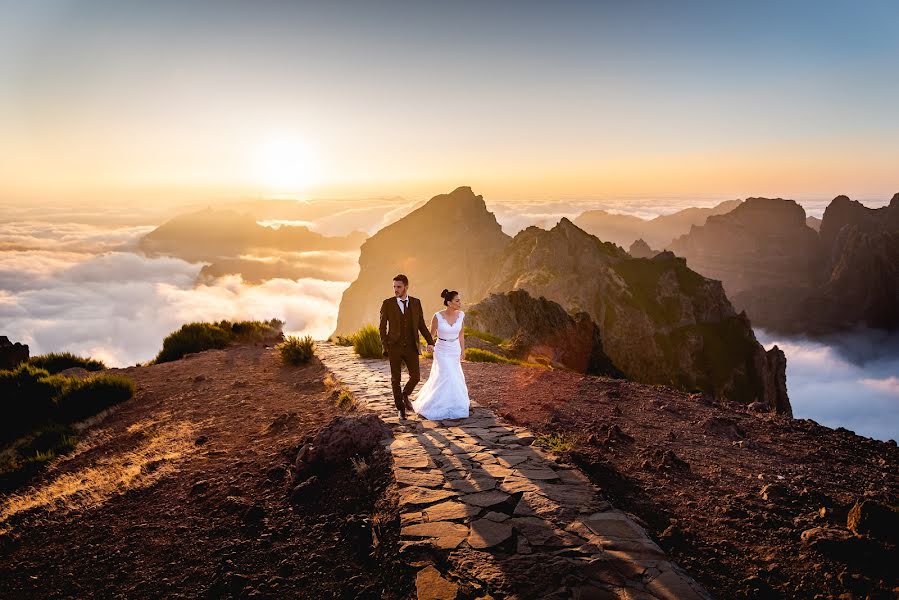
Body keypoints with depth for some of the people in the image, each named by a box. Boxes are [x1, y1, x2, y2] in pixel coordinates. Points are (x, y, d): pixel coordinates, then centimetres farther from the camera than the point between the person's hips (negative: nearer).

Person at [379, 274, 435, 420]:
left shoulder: (416, 302, 2)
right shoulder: (387, 304, -4)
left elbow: (421, 325, 6)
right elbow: (382, 327, 0)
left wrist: (430, 342, -5)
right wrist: (385, 347, -8)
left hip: (411, 347, 2)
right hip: (394, 347, -2)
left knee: (415, 377, -3)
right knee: (395, 379, 4)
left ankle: (405, 395, 28)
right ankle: (401, 408, 21)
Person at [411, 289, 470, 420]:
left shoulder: (461, 315, -10)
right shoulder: (437, 316, -20)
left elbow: (461, 333, 5)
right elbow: (431, 334, -6)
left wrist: (463, 350, 10)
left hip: (455, 350, 4)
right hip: (442, 351, -4)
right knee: (447, 376, -14)